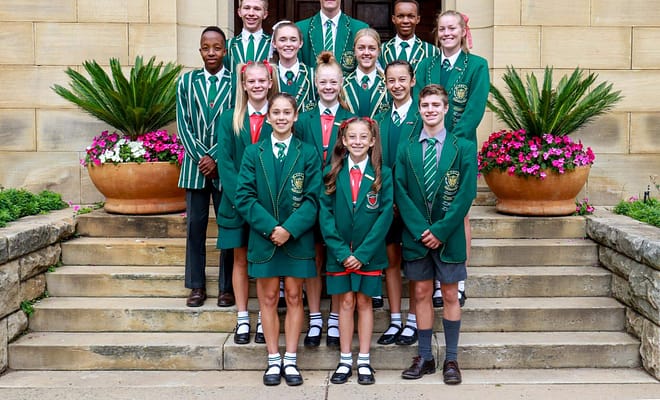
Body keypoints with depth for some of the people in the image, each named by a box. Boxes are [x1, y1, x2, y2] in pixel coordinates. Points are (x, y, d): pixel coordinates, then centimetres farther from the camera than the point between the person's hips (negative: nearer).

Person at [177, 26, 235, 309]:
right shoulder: (186, 81, 7)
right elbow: (183, 125, 3)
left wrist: (215, 158, -11)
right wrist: (200, 157, -7)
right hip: (195, 165, 2)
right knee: (194, 227, 6)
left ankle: (227, 287, 15)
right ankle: (196, 286, 17)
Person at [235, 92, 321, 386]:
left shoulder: (307, 153, 1)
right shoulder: (253, 153, 3)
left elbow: (312, 198, -4)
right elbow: (244, 197, -3)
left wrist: (290, 228, -16)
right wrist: (270, 227, -14)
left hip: (297, 238, 0)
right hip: (263, 237, 1)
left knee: (294, 297, 7)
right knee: (268, 298, 7)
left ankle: (290, 360, 16)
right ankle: (273, 360, 17)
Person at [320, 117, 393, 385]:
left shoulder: (382, 174, -3)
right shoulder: (332, 173, 0)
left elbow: (385, 215, -8)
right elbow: (325, 214, -3)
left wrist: (363, 253, -13)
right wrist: (342, 252, -12)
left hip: (369, 254, -1)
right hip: (339, 254, 1)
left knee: (364, 302, 8)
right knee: (346, 303, 7)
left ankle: (364, 362, 16)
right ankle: (345, 361, 17)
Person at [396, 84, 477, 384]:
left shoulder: (463, 148, -1)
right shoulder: (406, 150, 4)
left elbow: (465, 194, -7)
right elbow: (400, 194, -1)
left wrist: (441, 230, -13)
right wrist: (421, 230, -11)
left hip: (449, 235, -1)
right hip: (417, 235, 2)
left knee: (450, 295, 6)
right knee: (422, 294, 8)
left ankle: (451, 359, 16)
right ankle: (424, 357, 19)